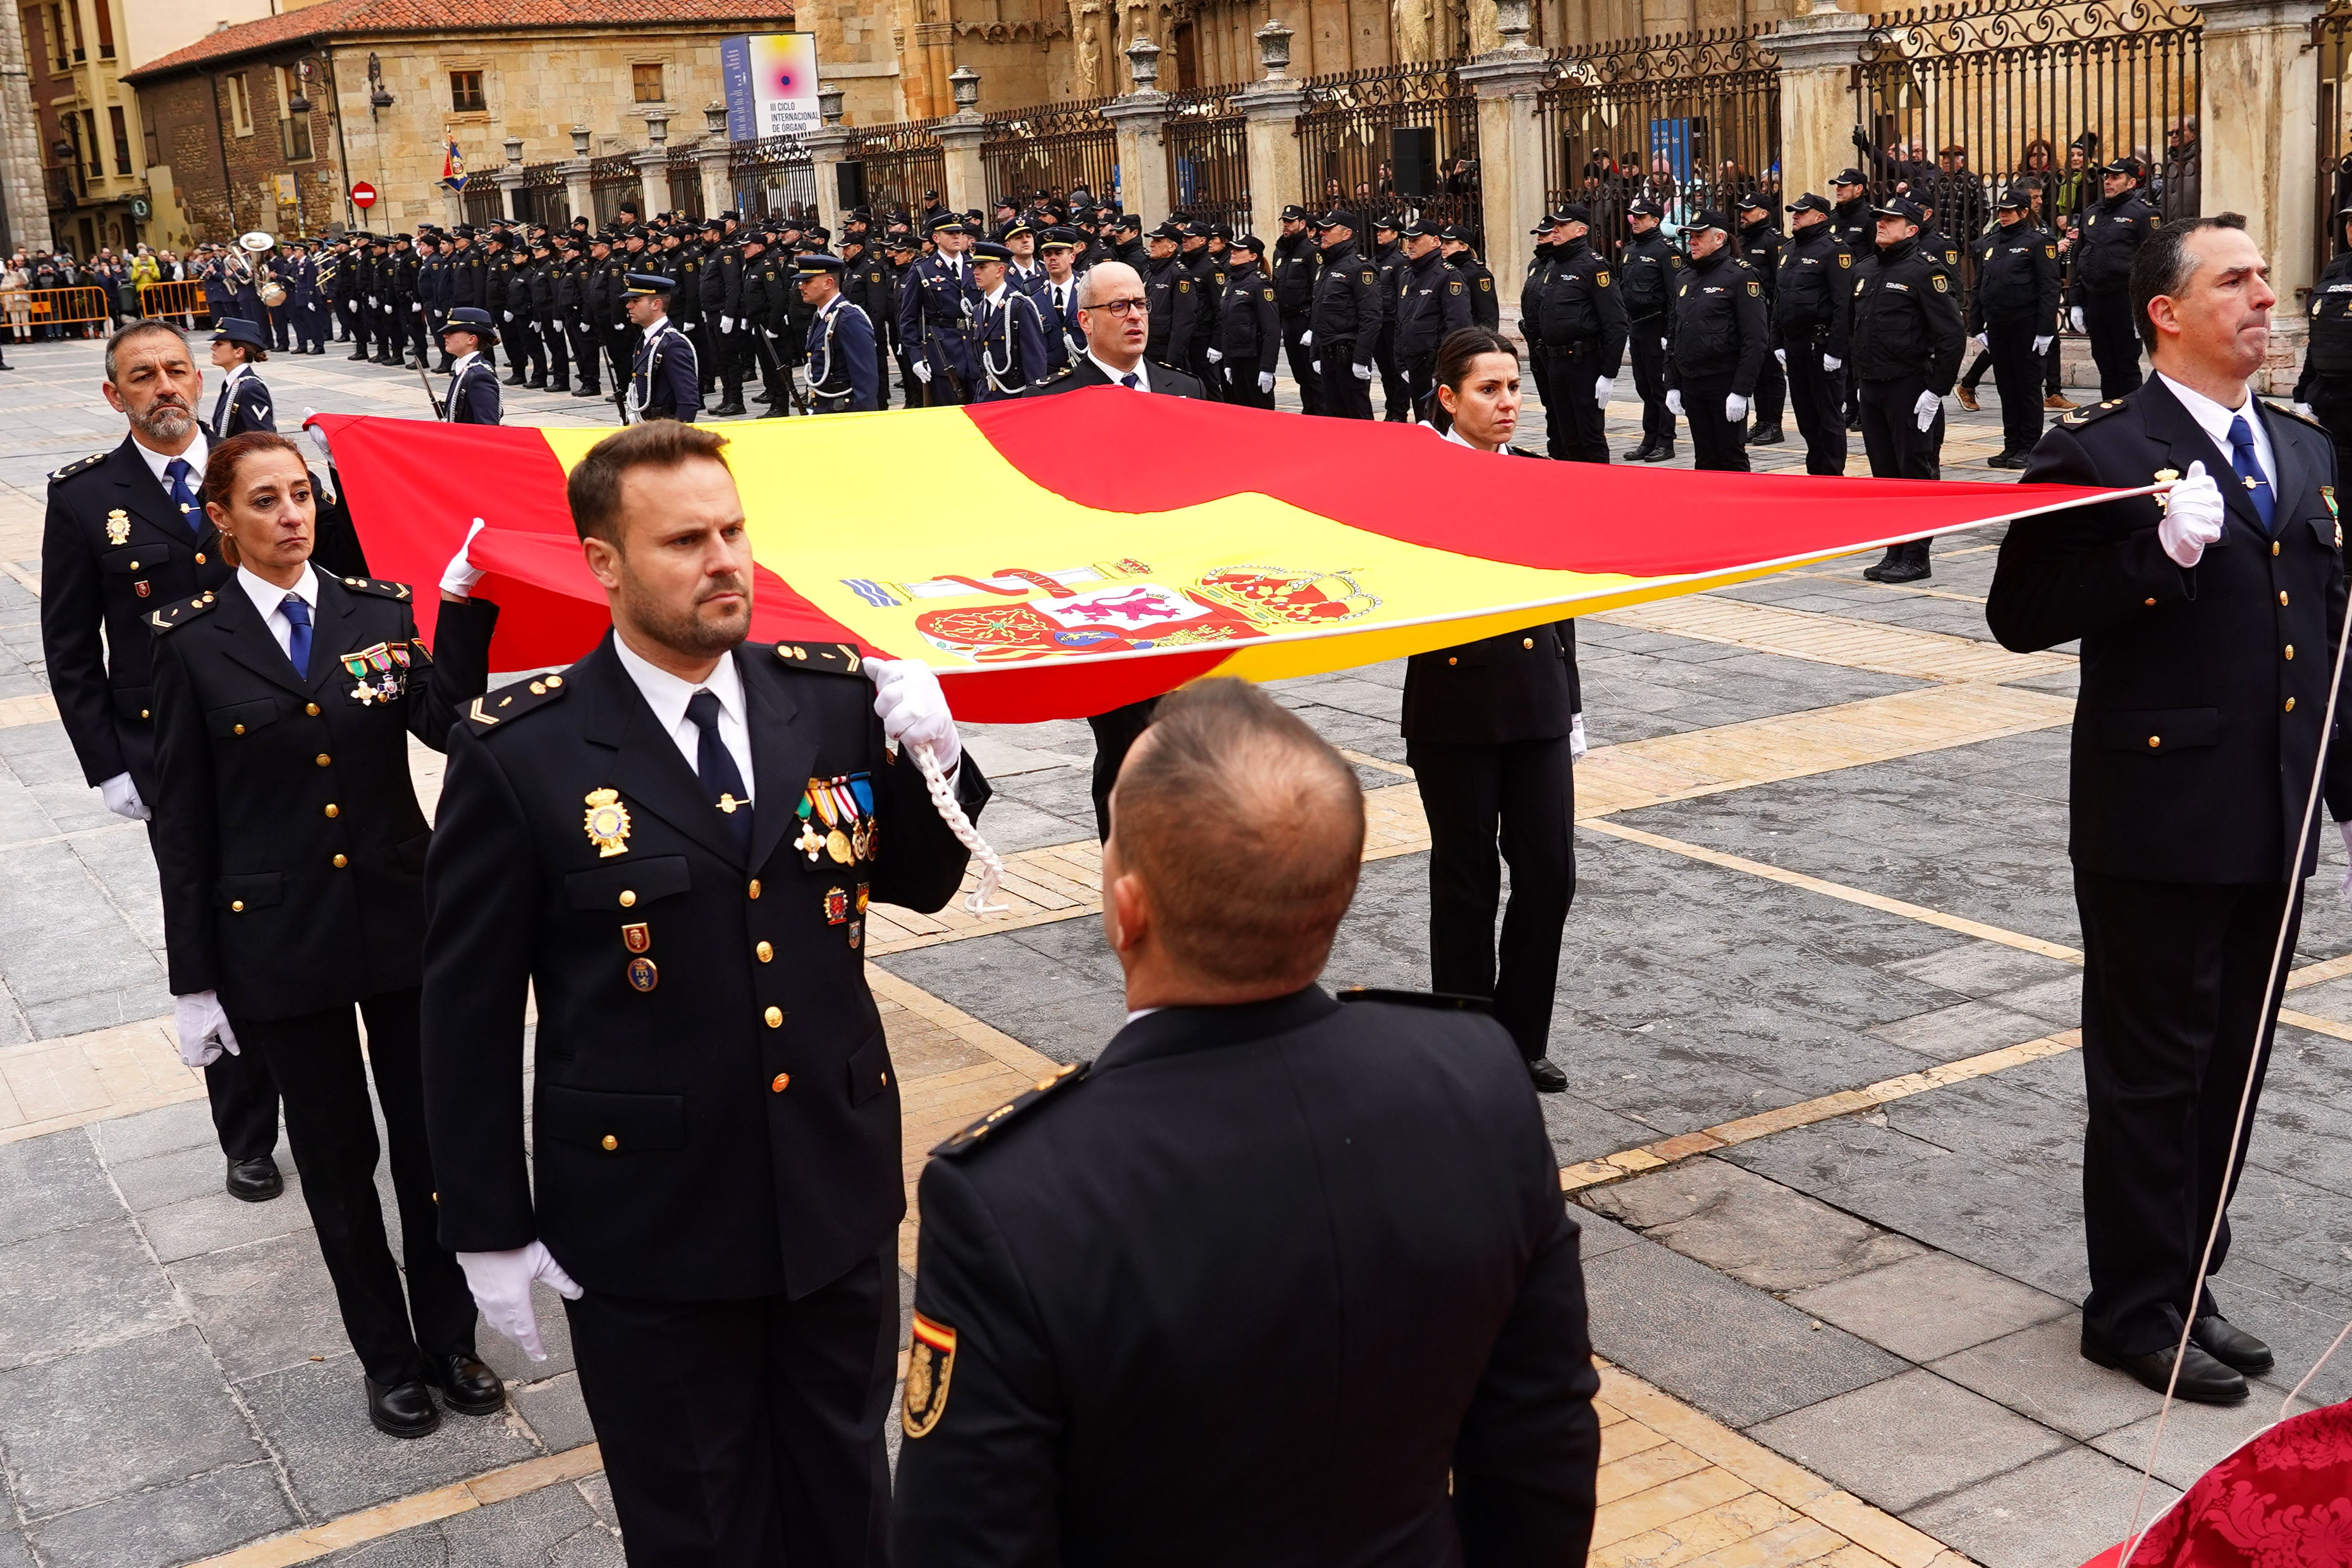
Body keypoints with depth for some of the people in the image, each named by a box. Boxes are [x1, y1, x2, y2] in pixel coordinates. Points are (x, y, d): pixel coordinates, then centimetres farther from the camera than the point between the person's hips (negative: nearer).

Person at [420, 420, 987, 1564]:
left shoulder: (837, 700, -4)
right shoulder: (518, 754, -14)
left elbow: (918, 882, 9)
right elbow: (467, 1010, -8)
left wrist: (931, 759, -11)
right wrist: (489, 1229, -5)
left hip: (840, 1197, 3)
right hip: (648, 1226, -3)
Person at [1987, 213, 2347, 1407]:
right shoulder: (2099, 451, -9)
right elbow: (2020, 614, -15)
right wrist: (2162, 551, -26)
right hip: (2159, 823, -7)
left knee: (2230, 1071, 16)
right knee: (2150, 1074, 4)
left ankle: (2187, 1283, 30)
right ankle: (2137, 1308, 18)